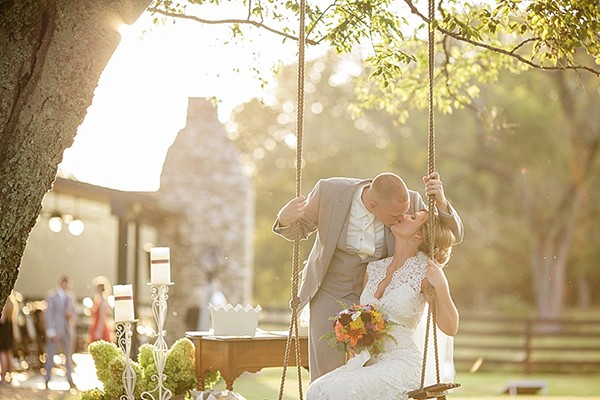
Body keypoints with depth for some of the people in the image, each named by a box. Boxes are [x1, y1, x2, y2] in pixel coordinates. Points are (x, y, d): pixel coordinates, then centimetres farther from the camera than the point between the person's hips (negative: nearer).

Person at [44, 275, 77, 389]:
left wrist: (72, 315, -11)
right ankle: (48, 379, 11)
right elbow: (49, 314, -9)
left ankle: (70, 379, 13)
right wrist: (51, 332, -14)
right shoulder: (51, 295, -7)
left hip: (69, 329, 4)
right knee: (51, 355, 1)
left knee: (69, 355, 7)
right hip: (55, 329, -4)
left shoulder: (71, 296, 6)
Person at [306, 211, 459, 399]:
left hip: (401, 363, -6)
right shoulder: (374, 267, 11)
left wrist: (440, 287, -22)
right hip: (367, 360, 6)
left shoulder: (425, 270, -6)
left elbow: (450, 328, -8)